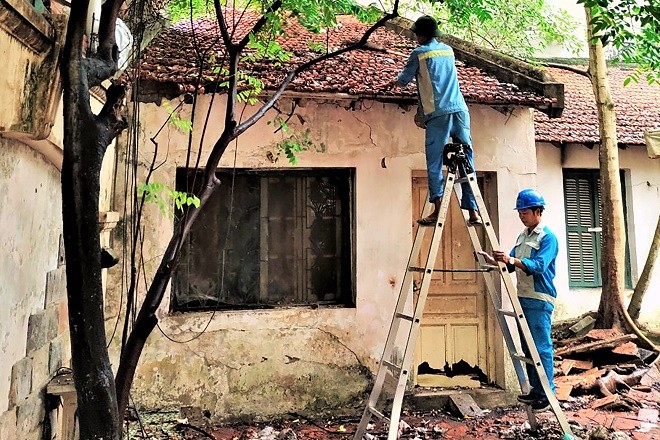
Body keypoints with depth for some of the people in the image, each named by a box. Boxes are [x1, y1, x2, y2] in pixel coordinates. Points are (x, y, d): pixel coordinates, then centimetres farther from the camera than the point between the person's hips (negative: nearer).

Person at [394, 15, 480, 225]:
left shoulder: (420, 52, 6)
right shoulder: (448, 50, 22)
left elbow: (404, 80, 13)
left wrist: (396, 81, 35)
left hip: (438, 113, -5)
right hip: (460, 110, 5)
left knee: (434, 161, -3)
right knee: (466, 161, 3)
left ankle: (438, 208, -15)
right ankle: (473, 211, 1)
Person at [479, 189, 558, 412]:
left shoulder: (548, 237, -9)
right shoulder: (522, 236, 16)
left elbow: (539, 266, -23)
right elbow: (512, 264, 15)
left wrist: (512, 260, -34)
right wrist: (495, 261, -3)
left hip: (540, 301, -8)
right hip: (522, 298, 8)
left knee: (542, 347, -4)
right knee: (528, 347, 13)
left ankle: (548, 394, 6)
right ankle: (536, 390, 24)